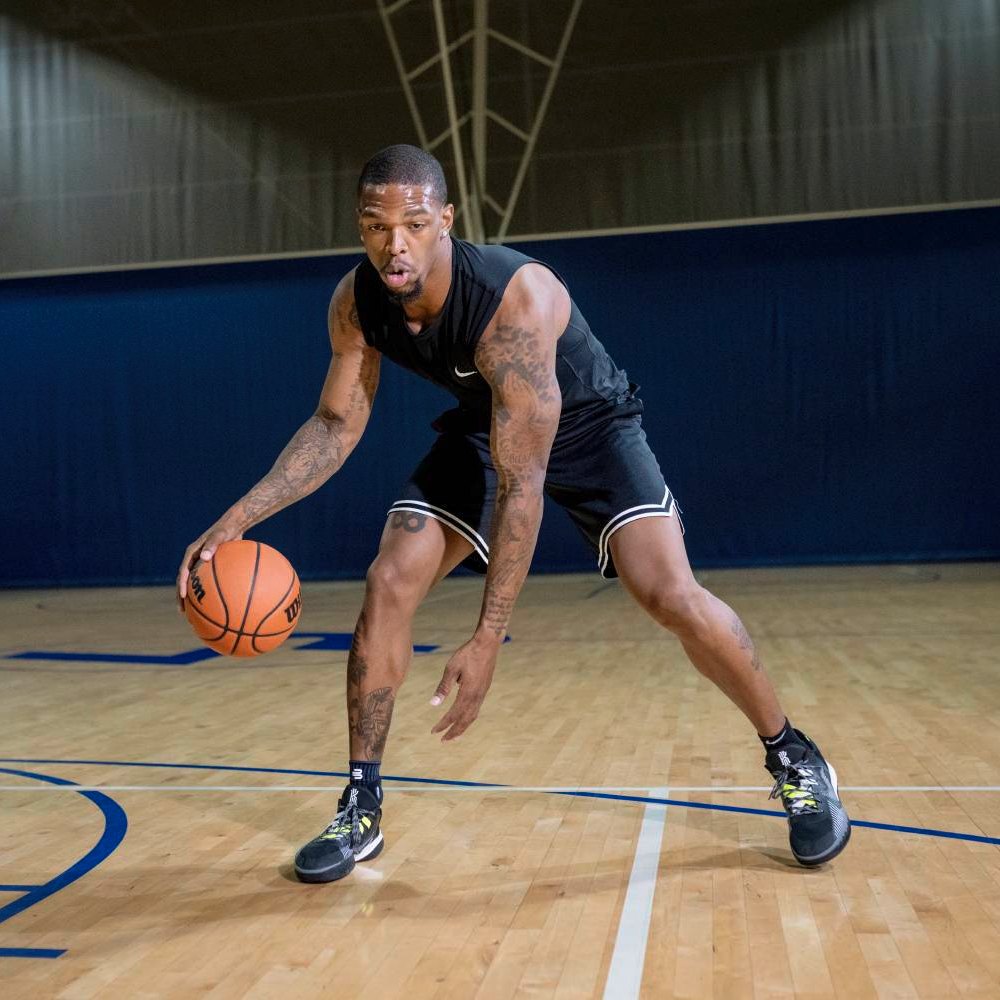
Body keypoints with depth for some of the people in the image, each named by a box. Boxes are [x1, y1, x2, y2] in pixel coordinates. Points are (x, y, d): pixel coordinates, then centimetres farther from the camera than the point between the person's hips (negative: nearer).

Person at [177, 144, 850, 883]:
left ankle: (795, 760, 4)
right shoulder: (356, 303, -19)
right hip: (483, 427, 5)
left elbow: (522, 486, -38)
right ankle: (361, 809, 4)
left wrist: (488, 639, -38)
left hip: (588, 425, -5)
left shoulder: (516, 299, -38)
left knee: (671, 596, -22)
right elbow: (337, 424, -5)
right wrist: (241, 517, -17)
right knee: (389, 585, -10)